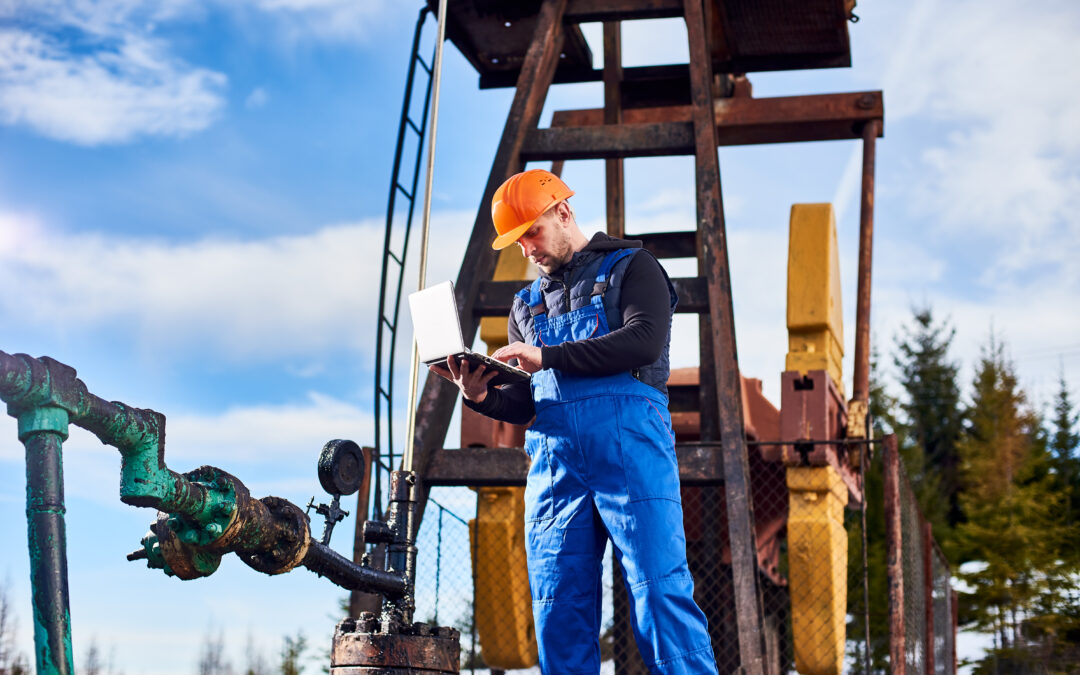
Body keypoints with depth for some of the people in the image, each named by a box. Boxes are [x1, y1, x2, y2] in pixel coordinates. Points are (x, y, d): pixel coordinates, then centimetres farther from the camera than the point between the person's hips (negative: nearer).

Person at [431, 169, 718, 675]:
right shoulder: (527, 305, 28)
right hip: (553, 454, 5)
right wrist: (481, 397, 0)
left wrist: (547, 357, -11)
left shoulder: (630, 267, 11)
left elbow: (644, 342, -8)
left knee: (659, 588, -13)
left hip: (629, 443, -5)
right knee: (558, 610, -2)